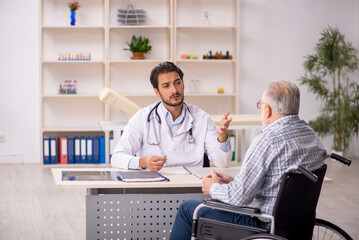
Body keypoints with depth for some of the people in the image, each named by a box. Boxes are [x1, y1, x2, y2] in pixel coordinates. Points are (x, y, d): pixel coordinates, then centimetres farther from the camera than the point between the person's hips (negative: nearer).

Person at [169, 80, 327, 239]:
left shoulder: (267, 141, -25)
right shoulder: (312, 136, 3)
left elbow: (239, 197, -23)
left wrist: (213, 188, -1)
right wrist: (233, 181, 15)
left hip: (263, 226, -9)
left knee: (188, 208, 12)